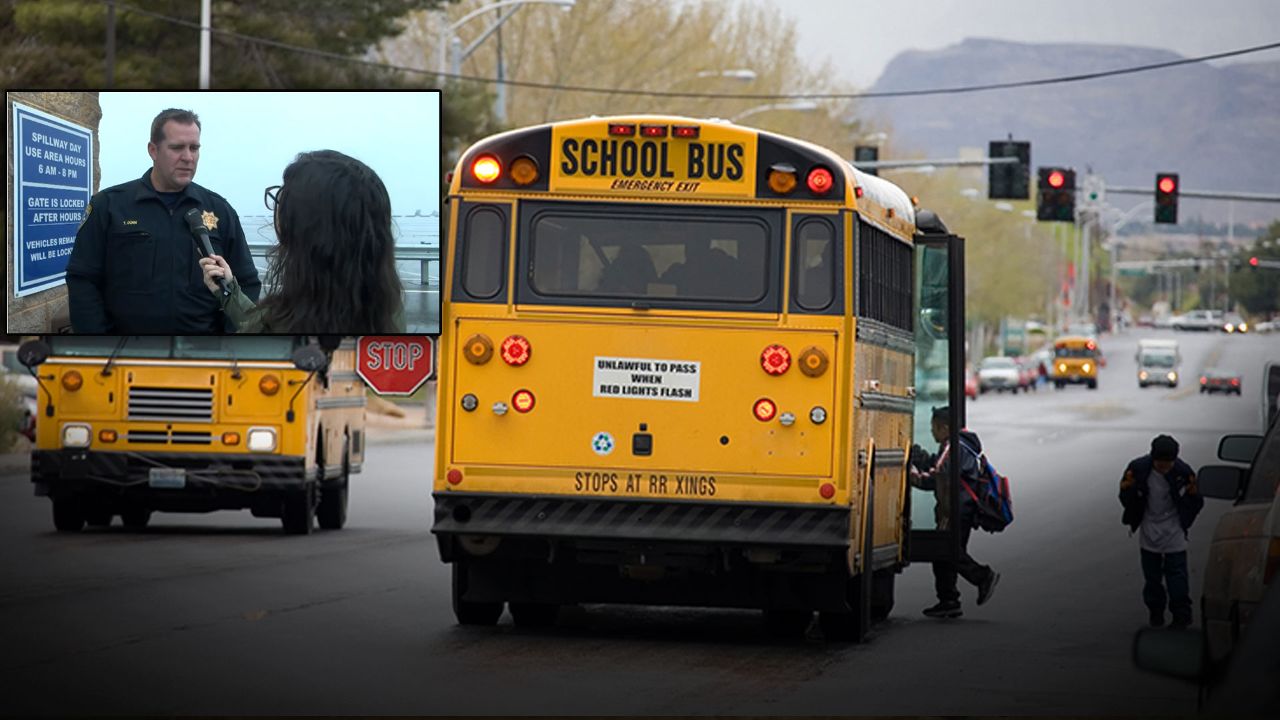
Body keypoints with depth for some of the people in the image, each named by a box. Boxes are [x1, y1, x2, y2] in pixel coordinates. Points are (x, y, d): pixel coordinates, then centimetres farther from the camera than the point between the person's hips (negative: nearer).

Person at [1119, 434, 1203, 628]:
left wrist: (1193, 493, -25)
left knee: (1177, 575, -5)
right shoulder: (1138, 469, -13)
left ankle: (1181, 615, 3)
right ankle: (1155, 611, 30)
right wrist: (1127, 489, -23)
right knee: (1152, 576, 12)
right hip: (1149, 531, 2)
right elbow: (1127, 501, -2)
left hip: (1173, 532, -2)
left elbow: (1196, 505, -4)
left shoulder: (1182, 472, -13)